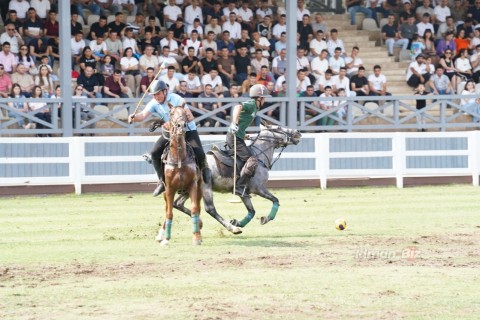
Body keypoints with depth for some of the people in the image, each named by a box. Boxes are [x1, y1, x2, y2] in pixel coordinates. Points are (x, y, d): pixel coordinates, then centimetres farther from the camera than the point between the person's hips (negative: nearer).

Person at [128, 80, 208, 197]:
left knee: (199, 154, -24)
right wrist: (134, 117, -47)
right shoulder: (154, 103, -10)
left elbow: (190, 117, -29)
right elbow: (144, 115, -24)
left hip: (188, 130, -4)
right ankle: (162, 181, 1)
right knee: (155, 153, -13)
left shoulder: (176, 99, -23)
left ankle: (204, 169, 13)